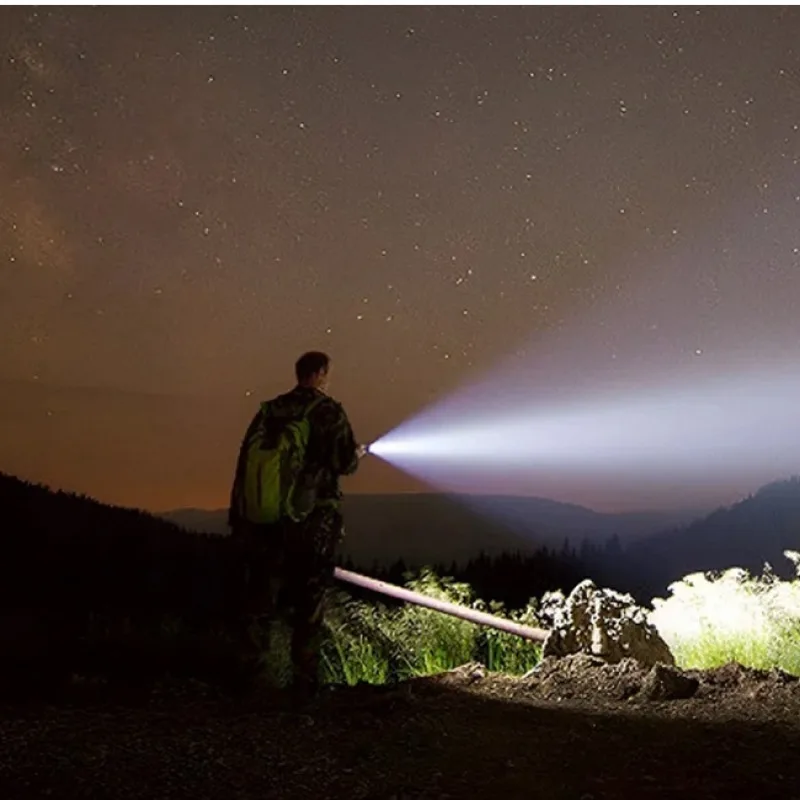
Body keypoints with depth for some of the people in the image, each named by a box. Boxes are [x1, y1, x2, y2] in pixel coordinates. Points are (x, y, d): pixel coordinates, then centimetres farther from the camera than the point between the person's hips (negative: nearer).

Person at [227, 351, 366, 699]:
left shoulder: (269, 411, 7)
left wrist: (239, 514, 11)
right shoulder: (330, 413, -6)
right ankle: (304, 680, 9)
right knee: (308, 604, 5)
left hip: (267, 520, 4)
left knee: (259, 598, 11)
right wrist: (358, 453, 15)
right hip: (313, 523, -3)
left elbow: (246, 463, 5)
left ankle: (248, 674, 15)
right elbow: (345, 463, -9)